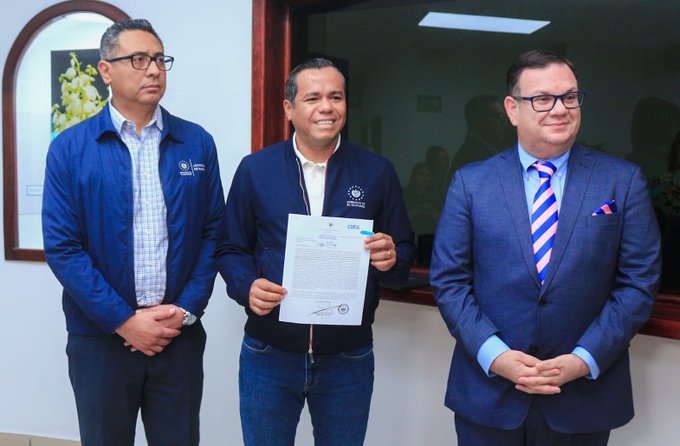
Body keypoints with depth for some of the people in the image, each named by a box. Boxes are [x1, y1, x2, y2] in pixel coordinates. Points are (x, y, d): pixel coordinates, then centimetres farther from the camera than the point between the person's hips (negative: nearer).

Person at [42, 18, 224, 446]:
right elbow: (62, 246, -7)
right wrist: (123, 320, -11)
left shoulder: (198, 143, 2)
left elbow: (213, 232, 2)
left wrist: (186, 309, -7)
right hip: (101, 336, -1)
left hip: (180, 334, 1)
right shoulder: (70, 148, -3)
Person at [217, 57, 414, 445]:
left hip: (348, 360, 0)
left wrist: (391, 259, -19)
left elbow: (405, 253, 4)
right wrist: (246, 286, -15)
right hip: (268, 357, 0)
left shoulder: (377, 172, -1)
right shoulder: (255, 169, 0)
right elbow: (231, 249, 4)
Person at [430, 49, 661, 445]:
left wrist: (586, 359, -11)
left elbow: (639, 281, -2)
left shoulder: (624, 181, -1)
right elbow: (449, 279, -2)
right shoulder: (470, 182, -1)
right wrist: (493, 353, -13)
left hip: (586, 395, 0)